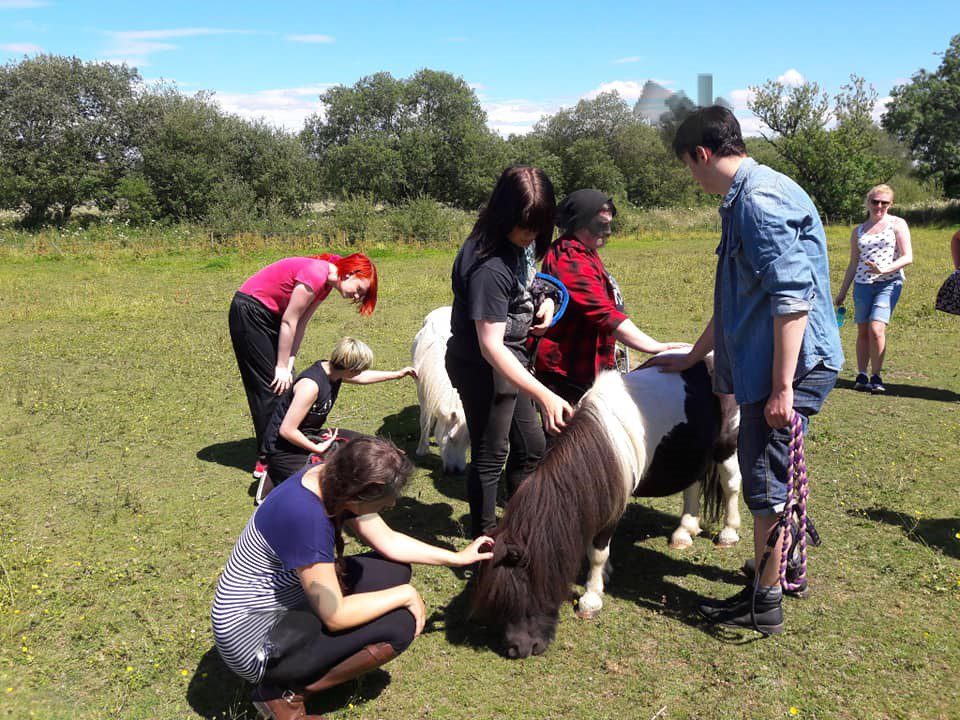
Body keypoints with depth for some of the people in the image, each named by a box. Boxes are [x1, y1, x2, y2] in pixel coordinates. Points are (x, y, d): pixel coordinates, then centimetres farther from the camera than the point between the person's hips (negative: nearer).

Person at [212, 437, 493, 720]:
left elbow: (388, 541, 5)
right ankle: (284, 692, -2)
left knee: (394, 570, 5)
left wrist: (456, 558, 7)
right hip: (255, 639, -9)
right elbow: (335, 616, -26)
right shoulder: (306, 516, -35)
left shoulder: (332, 479, -10)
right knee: (399, 625, -16)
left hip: (291, 600, 9)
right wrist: (406, 594, -14)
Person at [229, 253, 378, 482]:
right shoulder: (316, 275, -26)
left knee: (286, 384, 9)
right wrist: (282, 367, -14)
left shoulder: (326, 283, 3)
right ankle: (265, 461, 2)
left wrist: (288, 365, -5)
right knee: (272, 386, -6)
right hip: (249, 312, -10)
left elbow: (300, 324, 2)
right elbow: (289, 322, -21)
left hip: (269, 315, 10)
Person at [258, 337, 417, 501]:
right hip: (284, 449, -10)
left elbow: (362, 377, 20)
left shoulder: (332, 369, -4)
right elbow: (287, 430, -28)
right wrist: (318, 449, -16)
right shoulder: (310, 385, -31)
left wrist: (397, 374, 26)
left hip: (308, 436, 10)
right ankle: (275, 480, -4)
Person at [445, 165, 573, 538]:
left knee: (531, 447, 20)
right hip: (484, 367, -9)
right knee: (490, 457, 7)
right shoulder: (489, 267, -31)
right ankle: (485, 536, 27)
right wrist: (545, 396, -39)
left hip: (514, 357, 9)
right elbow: (491, 347, -33)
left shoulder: (522, 242, -4)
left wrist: (546, 299, -4)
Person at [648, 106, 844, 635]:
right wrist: (690, 358, 31)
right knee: (770, 475, 21)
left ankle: (764, 603, 15)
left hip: (790, 365, -10)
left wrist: (783, 386, -24)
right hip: (763, 361, 10)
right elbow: (735, 301, 25)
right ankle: (786, 568, 39)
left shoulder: (760, 198, -17)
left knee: (766, 480, 0)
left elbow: (793, 295, -24)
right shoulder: (745, 200, 16)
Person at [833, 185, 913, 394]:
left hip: (889, 283, -3)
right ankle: (861, 376, 12)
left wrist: (884, 270, -19)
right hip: (862, 284, 4)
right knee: (863, 331, 4)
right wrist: (842, 292, 16)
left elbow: (908, 257, -3)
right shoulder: (858, 231, 14)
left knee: (876, 329, -16)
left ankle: (876, 377, -5)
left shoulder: (897, 224, 5)